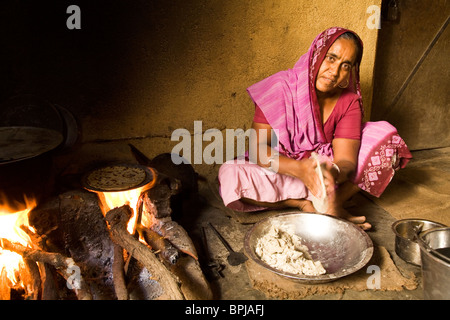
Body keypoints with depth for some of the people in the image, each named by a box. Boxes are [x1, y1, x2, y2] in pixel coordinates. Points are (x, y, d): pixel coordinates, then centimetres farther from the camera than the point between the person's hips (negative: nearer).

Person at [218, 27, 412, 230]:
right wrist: (298, 169, -42)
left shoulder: (349, 101, -9)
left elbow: (346, 160, -18)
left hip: (326, 170, 3)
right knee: (230, 175, -32)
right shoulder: (282, 87, -18)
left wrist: (333, 173, -44)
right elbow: (257, 148, -25)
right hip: (280, 173, -2)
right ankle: (306, 204, -20)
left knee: (385, 135, -13)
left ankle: (332, 204, -22)